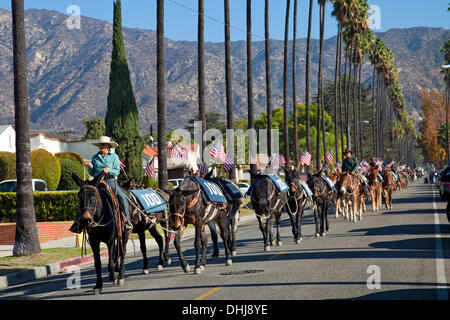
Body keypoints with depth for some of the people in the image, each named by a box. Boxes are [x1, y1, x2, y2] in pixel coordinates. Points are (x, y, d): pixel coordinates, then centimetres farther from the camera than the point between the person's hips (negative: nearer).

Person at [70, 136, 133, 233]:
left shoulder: (114, 157, 7)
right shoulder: (95, 157, 14)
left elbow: (117, 171, 2)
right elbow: (92, 173, 18)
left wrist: (109, 170, -16)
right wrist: (89, 167, -2)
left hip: (110, 181, -2)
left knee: (122, 197, -23)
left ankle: (127, 220, -19)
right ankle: (77, 221, -11)